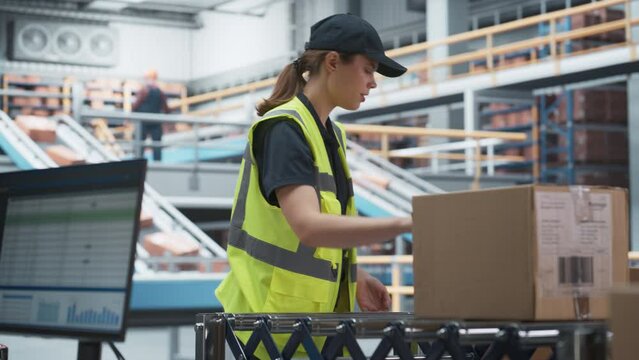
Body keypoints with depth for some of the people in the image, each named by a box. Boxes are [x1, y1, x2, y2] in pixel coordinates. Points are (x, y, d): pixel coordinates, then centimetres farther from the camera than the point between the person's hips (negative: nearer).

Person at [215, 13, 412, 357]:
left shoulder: (332, 134, 13)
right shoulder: (284, 129, -15)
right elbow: (308, 226, -29)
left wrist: (354, 277, 2)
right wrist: (407, 224, -31)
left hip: (318, 312, 9)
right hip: (277, 314, -9)